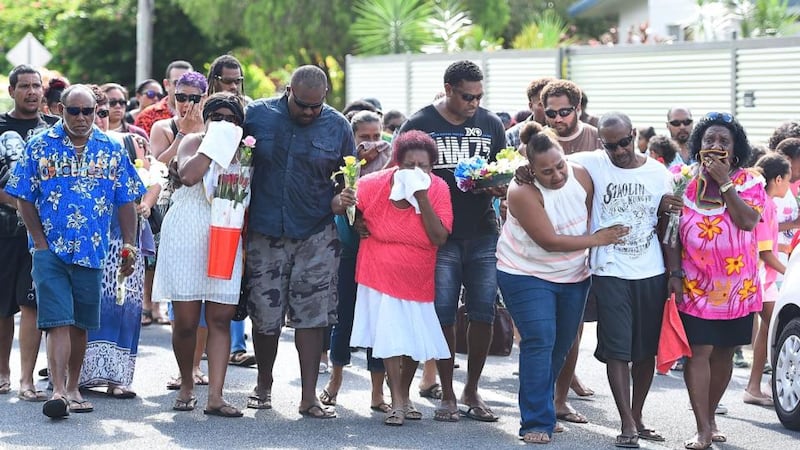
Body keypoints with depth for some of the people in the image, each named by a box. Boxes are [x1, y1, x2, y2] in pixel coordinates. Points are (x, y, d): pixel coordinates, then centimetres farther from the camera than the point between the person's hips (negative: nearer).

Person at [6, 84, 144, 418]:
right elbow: (24, 198, 2)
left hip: (92, 252, 3)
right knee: (57, 321, -12)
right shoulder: (40, 146, 2)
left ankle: (73, 388, 22)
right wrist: (39, 241, -5)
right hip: (51, 250, -2)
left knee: (80, 323, 10)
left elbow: (126, 202, 10)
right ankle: (59, 391, -18)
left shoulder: (111, 150, 8)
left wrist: (129, 244, 2)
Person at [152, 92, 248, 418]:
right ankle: (186, 385, 19)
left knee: (221, 319, -4)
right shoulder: (195, 143, 2)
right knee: (186, 320, -1)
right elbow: (188, 175, -20)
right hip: (186, 240, -3)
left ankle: (215, 396, -6)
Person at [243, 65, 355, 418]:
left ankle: (309, 397, 2)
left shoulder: (338, 127, 1)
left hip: (316, 234, 0)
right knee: (265, 316, 5)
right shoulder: (257, 115, -1)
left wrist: (342, 197, -11)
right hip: (265, 231, 0)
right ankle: (264, 384, 27)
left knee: (311, 316, -2)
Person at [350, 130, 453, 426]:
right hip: (382, 275, -2)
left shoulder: (438, 189, -15)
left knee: (417, 341, 8)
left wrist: (422, 197, -27)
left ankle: (405, 396, 29)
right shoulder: (373, 185, -15)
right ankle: (397, 403, -1)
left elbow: (440, 238, -22)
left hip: (419, 278, 2)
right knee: (391, 337, -8)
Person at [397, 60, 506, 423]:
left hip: (483, 233, 3)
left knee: (483, 313, 0)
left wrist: (499, 186, -5)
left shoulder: (490, 124, 10)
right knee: (443, 314, -2)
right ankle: (447, 395, 9)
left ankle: (472, 391, 15)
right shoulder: (419, 124, -1)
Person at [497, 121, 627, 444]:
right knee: (539, 342, -15)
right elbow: (549, 241, -25)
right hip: (527, 275, -6)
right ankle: (536, 423, -12)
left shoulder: (581, 176, -10)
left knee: (561, 347, 10)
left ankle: (542, 407, 26)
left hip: (573, 276, 6)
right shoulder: (523, 192, -24)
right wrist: (597, 240, -18)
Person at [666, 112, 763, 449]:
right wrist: (675, 273, -7)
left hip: (738, 285, 2)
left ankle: (710, 416, 28)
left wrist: (724, 183, -16)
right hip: (696, 284, -2)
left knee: (723, 352, 11)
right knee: (699, 352, -10)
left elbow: (748, 221, -16)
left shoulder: (748, 183, 2)